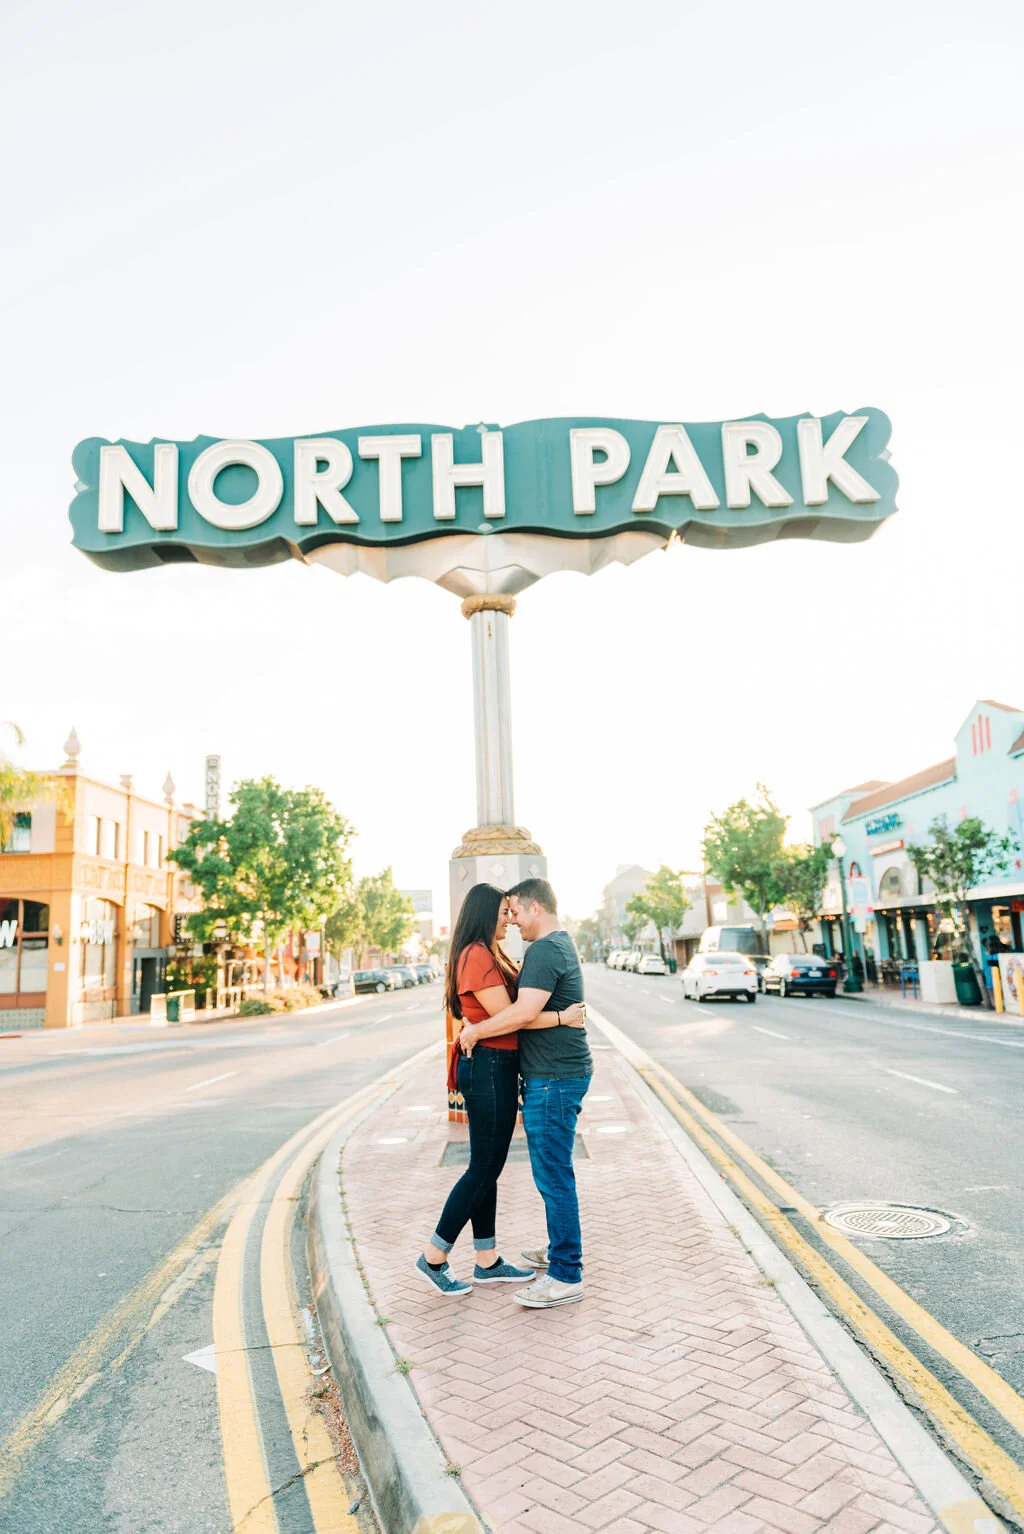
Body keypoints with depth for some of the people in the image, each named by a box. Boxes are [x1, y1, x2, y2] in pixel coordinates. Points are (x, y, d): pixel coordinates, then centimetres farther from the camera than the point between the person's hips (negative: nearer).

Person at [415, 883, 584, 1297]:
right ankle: (433, 1258, 13)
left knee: (488, 1169, 15)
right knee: (483, 1169, 0)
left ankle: (488, 1262, 25)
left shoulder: (492, 955, 15)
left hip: (497, 1068, 10)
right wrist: (561, 1018, -18)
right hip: (487, 1067, -10)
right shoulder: (476, 956, -17)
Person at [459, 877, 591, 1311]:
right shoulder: (561, 944, 15)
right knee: (553, 1172, 21)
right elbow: (531, 1003, 26)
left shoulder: (545, 949, -19)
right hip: (559, 1074, 11)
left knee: (553, 1175, -3)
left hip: (554, 1079, -11)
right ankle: (560, 1249, 35)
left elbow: (525, 1012, -29)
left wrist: (476, 1030, -16)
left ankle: (566, 1277, 5)